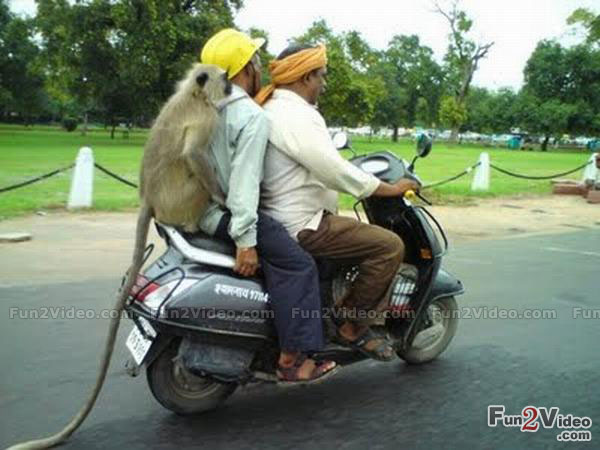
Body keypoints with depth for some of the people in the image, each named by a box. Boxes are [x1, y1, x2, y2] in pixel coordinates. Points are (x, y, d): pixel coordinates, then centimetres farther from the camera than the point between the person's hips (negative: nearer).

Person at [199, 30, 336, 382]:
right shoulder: (253, 117, -15)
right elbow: (245, 179, -23)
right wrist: (245, 240, -25)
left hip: (200, 206, 10)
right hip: (226, 214, -10)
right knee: (297, 263, -15)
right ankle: (293, 358, -17)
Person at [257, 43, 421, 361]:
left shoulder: (271, 108, 15)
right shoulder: (295, 117, -19)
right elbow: (336, 173, -23)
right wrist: (390, 189, -12)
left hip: (282, 216, 11)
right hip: (302, 226, -11)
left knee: (367, 236, 26)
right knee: (389, 246, -14)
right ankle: (353, 327, -3)